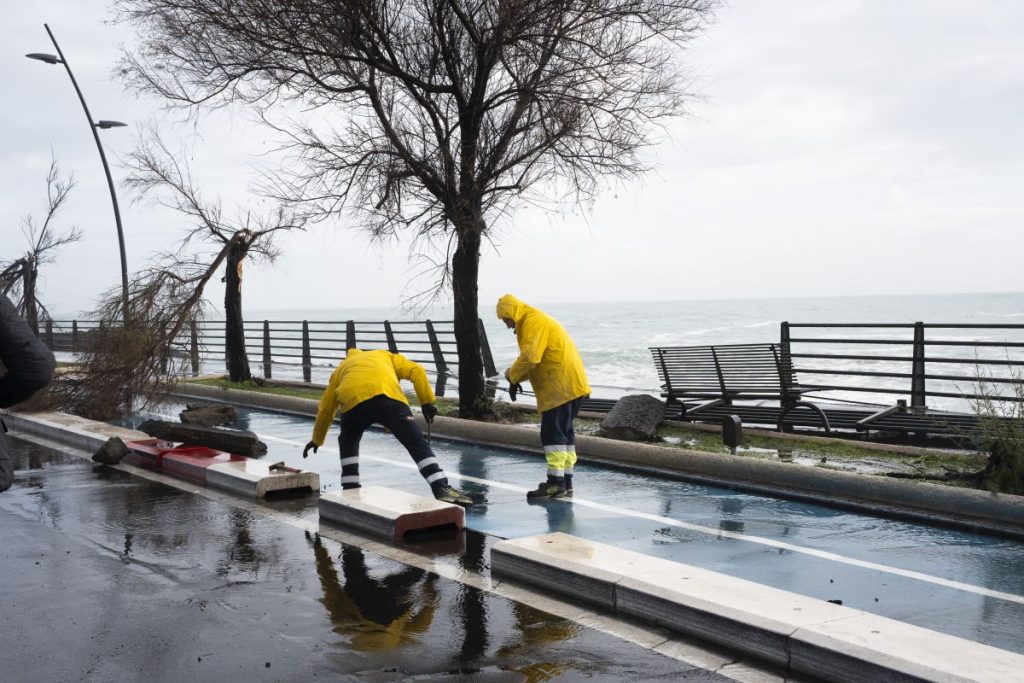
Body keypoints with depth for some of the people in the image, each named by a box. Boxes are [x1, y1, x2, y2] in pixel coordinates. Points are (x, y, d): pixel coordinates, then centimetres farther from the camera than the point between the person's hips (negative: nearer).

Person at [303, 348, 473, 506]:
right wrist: (427, 402, 21)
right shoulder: (385, 355, 40)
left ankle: (350, 489, 24)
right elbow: (417, 371, 22)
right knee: (417, 443, 0)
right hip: (388, 397, -1)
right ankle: (442, 489, -13)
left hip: (352, 400, 1)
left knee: (348, 442, 30)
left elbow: (325, 409, 43)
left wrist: (316, 440, 54)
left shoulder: (340, 368, 41)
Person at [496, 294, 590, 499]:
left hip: (561, 387, -11)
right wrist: (517, 377, 7)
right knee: (564, 431, 13)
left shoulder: (533, 322, -12)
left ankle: (556, 482, -9)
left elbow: (530, 358, -23)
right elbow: (537, 359, 22)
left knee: (553, 432, -9)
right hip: (570, 385, 11)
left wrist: (512, 376, -6)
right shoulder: (538, 320, 22)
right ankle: (565, 480, 18)